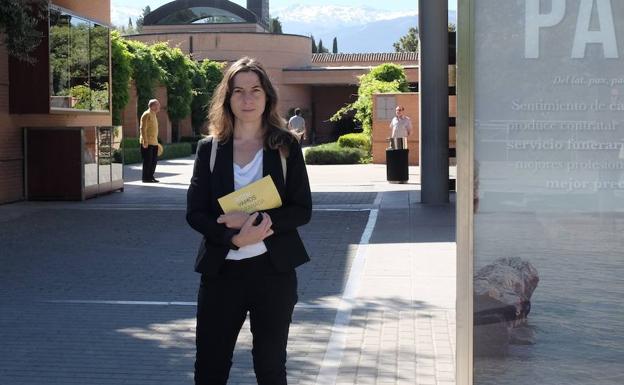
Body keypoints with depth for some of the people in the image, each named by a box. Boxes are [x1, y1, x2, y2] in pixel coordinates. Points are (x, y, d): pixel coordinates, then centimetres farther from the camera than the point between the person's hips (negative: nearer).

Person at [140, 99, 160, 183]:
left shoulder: (154, 115, 17)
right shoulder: (146, 114, -11)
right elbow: (143, 129, -17)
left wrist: (156, 141, 21)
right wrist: (145, 141, -23)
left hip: (154, 142, 9)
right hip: (147, 143, -9)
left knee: (154, 160, 11)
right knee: (148, 160, -5)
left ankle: (150, 176, 19)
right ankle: (145, 178, 0)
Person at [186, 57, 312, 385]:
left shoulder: (286, 146, 1)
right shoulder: (210, 148, 4)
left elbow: (302, 209, -4)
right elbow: (195, 213, -2)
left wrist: (256, 221, -19)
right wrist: (235, 237, -20)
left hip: (273, 269, -1)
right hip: (221, 270, 1)